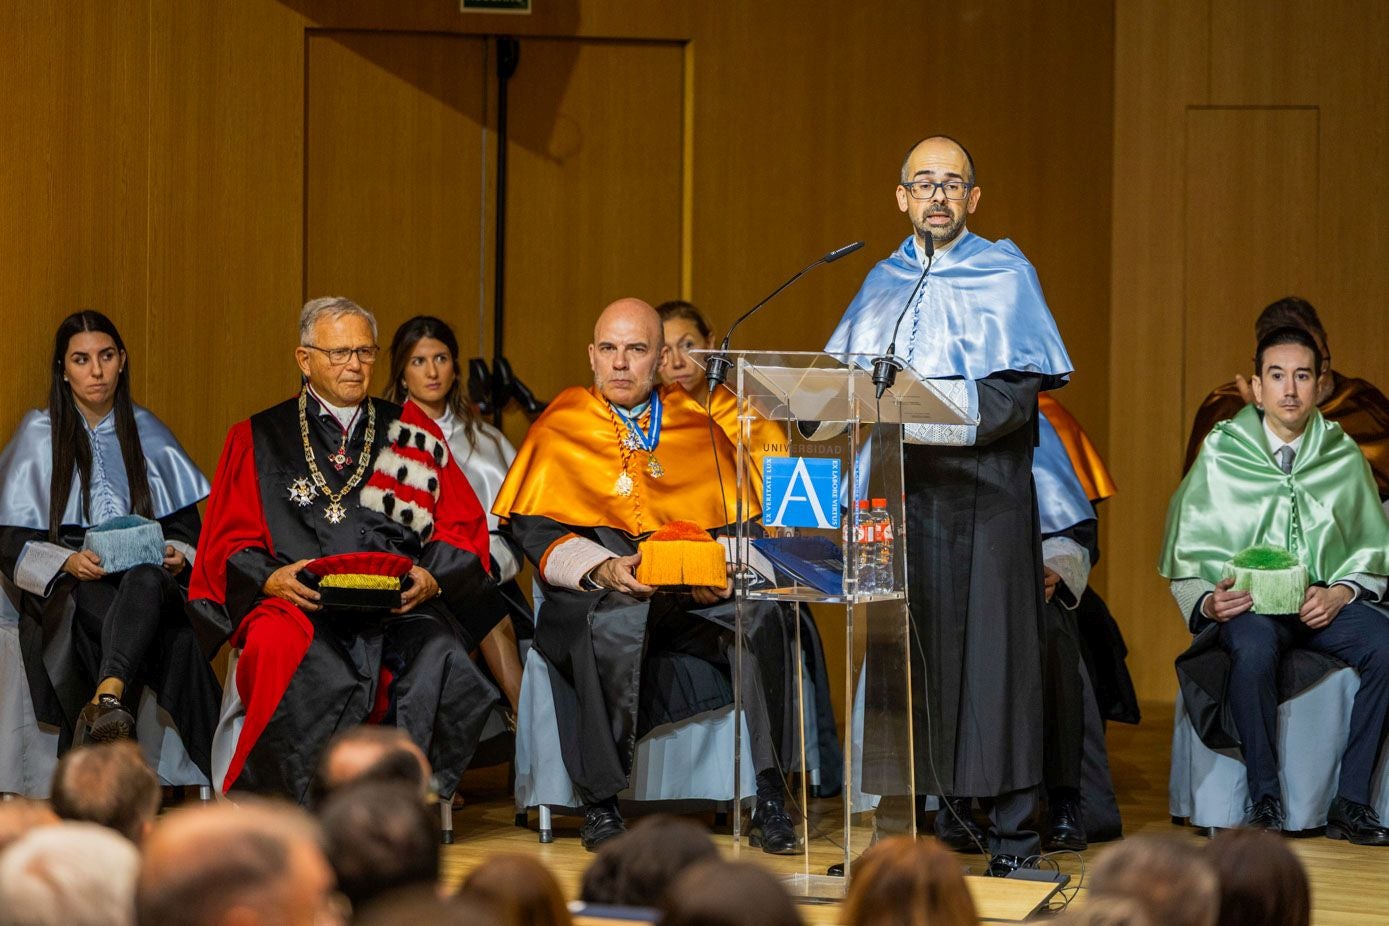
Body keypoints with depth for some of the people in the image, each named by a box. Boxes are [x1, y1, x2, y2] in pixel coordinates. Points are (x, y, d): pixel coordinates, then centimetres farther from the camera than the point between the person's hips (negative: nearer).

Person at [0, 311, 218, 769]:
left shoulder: (147, 433, 15)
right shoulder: (38, 435, 7)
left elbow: (185, 526, 15)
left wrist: (178, 555, -9)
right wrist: (67, 562, -17)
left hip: (145, 578, 2)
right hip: (65, 591, -1)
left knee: (148, 580, -40)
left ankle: (106, 700, -63)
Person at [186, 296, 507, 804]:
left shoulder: (414, 433, 21)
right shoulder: (259, 439, 18)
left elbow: (463, 527, 14)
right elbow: (229, 544, 9)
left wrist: (431, 578, -7)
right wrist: (272, 578, -12)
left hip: (400, 609, 1)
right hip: (298, 608, -1)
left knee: (440, 657, -34)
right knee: (280, 649, -37)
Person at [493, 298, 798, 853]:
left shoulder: (697, 427, 17)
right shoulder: (560, 428, 11)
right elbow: (534, 531, 2)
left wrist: (725, 571, -10)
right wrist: (602, 568, -16)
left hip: (698, 598, 2)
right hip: (594, 594, -2)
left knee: (760, 617, -29)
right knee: (613, 622, -38)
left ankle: (770, 802, -25)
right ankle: (600, 805, -27)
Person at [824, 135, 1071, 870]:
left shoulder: (1006, 276, 4)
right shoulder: (883, 284, 17)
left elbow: (1018, 389, -6)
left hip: (981, 493, -3)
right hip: (898, 489, 3)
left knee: (990, 650, -6)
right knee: (906, 652, -1)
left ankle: (1012, 831, -3)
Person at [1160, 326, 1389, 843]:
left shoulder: (1343, 456, 7)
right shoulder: (1221, 455, 2)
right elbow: (1187, 558, 6)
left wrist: (1340, 593, -9)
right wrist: (1209, 603, -14)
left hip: (1325, 602, 2)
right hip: (1247, 603, -2)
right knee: (1254, 650, -38)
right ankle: (1265, 801, -25)